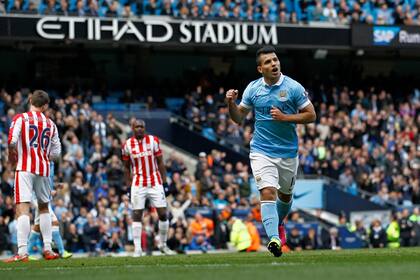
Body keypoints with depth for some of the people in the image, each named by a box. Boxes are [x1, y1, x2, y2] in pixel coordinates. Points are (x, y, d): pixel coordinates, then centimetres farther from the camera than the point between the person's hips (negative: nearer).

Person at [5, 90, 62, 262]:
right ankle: (47, 249, 19)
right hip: (43, 169, 4)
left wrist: (12, 156, 6)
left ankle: (22, 252, -21)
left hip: (24, 167, -4)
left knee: (22, 208, -10)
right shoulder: (50, 124, 11)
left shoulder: (20, 118, -1)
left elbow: (12, 141, -14)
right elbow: (56, 153, 10)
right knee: (44, 207, 21)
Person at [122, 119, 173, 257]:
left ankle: (163, 245, 15)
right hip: (138, 185, 0)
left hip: (155, 183, 0)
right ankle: (137, 248, 1)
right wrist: (128, 186, 4)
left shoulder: (153, 141, -2)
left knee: (163, 214, -2)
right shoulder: (127, 145, -1)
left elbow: (160, 163, 3)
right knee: (137, 216, -3)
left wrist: (164, 182, -1)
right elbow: (127, 167, 8)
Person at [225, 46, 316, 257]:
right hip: (262, 151, -1)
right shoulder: (253, 88, 0)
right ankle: (274, 238, -30)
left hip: (288, 152, 1)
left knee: (285, 195, 18)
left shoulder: (293, 87, -7)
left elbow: (311, 115, -5)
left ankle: (278, 224, 48)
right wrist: (231, 103, -11)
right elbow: (239, 117, 10)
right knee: (268, 193, -19)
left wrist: (285, 117, -18)